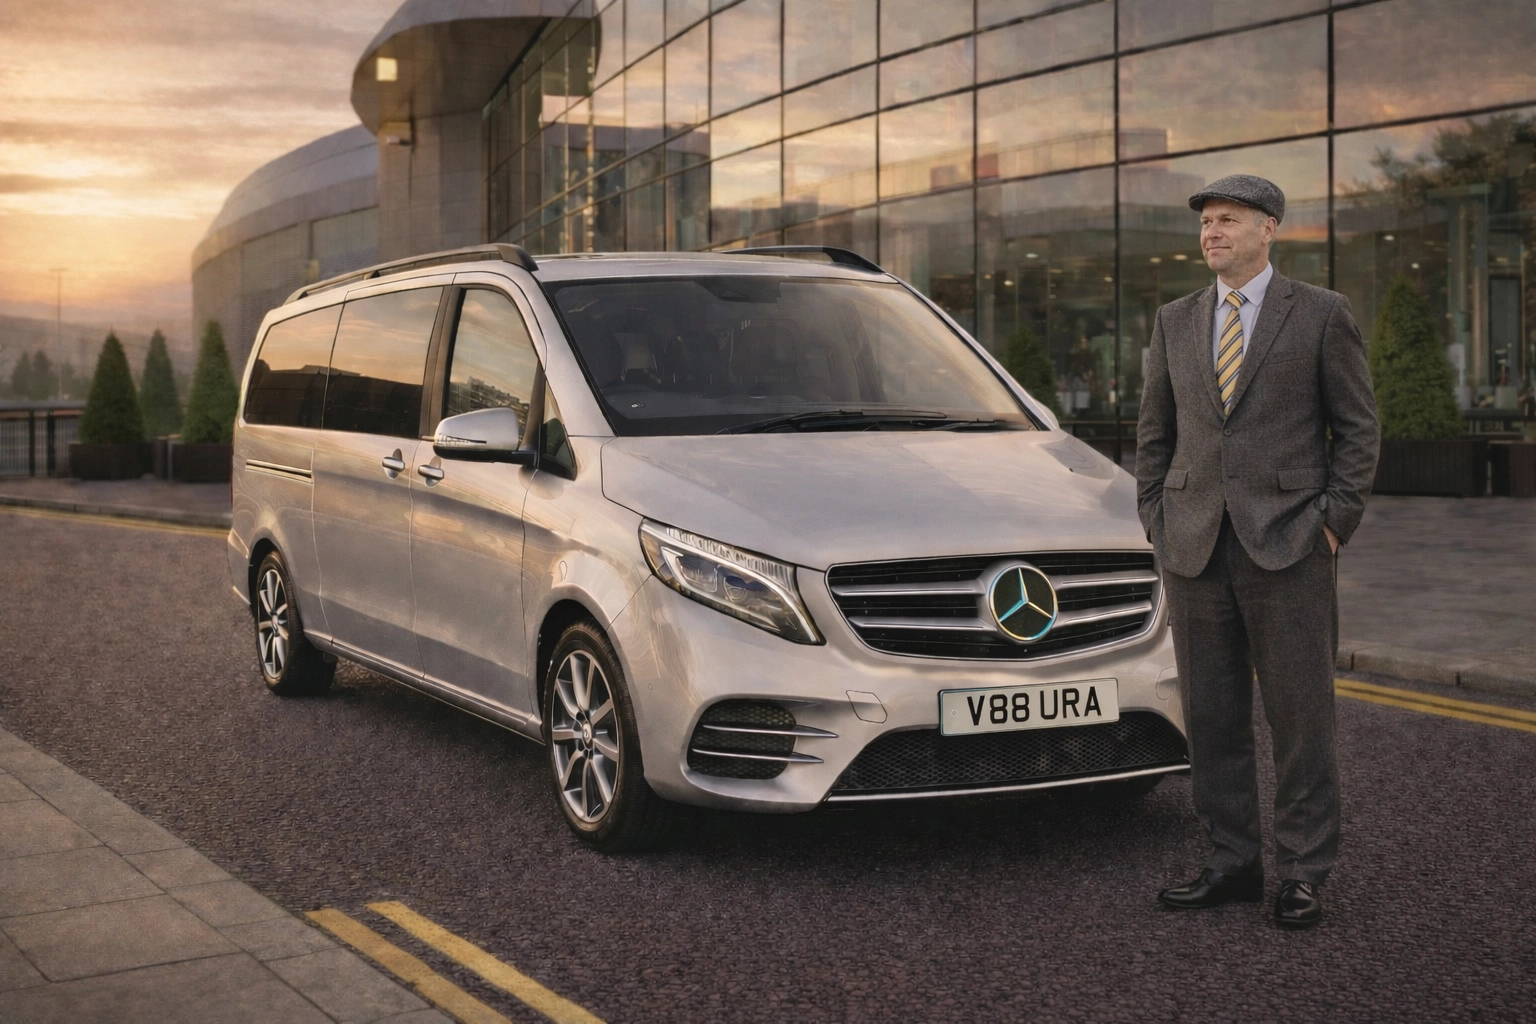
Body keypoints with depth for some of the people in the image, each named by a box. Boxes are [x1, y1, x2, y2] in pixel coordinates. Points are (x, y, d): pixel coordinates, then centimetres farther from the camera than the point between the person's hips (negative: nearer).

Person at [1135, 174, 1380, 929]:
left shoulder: (1321, 315, 1)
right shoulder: (1175, 322, 13)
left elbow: (1358, 427, 2)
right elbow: (1154, 433, 17)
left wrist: (1333, 520, -6)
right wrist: (1156, 520, 7)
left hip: (1288, 547, -4)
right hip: (1196, 550, 4)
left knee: (1301, 718, 0)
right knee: (1212, 718, 7)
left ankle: (1302, 873, 10)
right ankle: (1232, 863, 17)